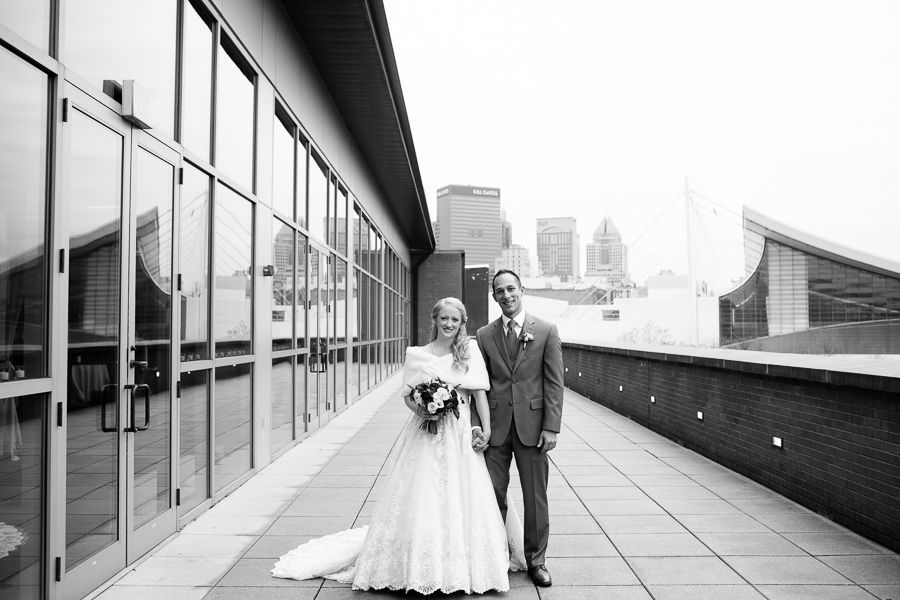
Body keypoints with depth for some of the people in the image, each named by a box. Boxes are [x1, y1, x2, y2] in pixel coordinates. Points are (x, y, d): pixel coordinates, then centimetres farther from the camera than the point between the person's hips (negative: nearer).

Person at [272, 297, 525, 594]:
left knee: (462, 500, 4)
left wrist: (486, 426, -11)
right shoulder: (416, 355, 3)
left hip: (460, 436, 0)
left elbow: (479, 390, -3)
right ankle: (421, 568, 19)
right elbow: (407, 394, 7)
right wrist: (421, 410, -13)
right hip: (425, 435, 0)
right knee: (421, 500, 3)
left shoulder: (470, 349, 2)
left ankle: (463, 566, 23)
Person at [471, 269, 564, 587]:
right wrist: (477, 425, -3)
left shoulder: (546, 331, 0)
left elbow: (554, 382, -2)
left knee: (535, 498, 9)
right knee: (493, 496, 8)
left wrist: (551, 427, -8)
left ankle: (536, 560, 25)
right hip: (495, 426, 1)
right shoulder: (484, 335, 5)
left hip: (532, 426, -1)